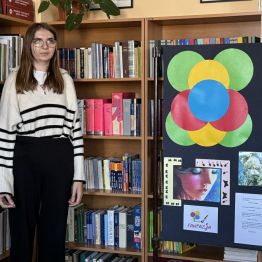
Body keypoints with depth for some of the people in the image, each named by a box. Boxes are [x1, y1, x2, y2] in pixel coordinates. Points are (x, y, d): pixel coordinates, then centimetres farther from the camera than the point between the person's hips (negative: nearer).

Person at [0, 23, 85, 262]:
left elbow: (75, 126, 7)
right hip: (25, 158, -1)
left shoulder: (65, 79, 9)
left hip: (59, 159, 2)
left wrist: (79, 176, 2)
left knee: (55, 230, 10)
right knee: (22, 229, 8)